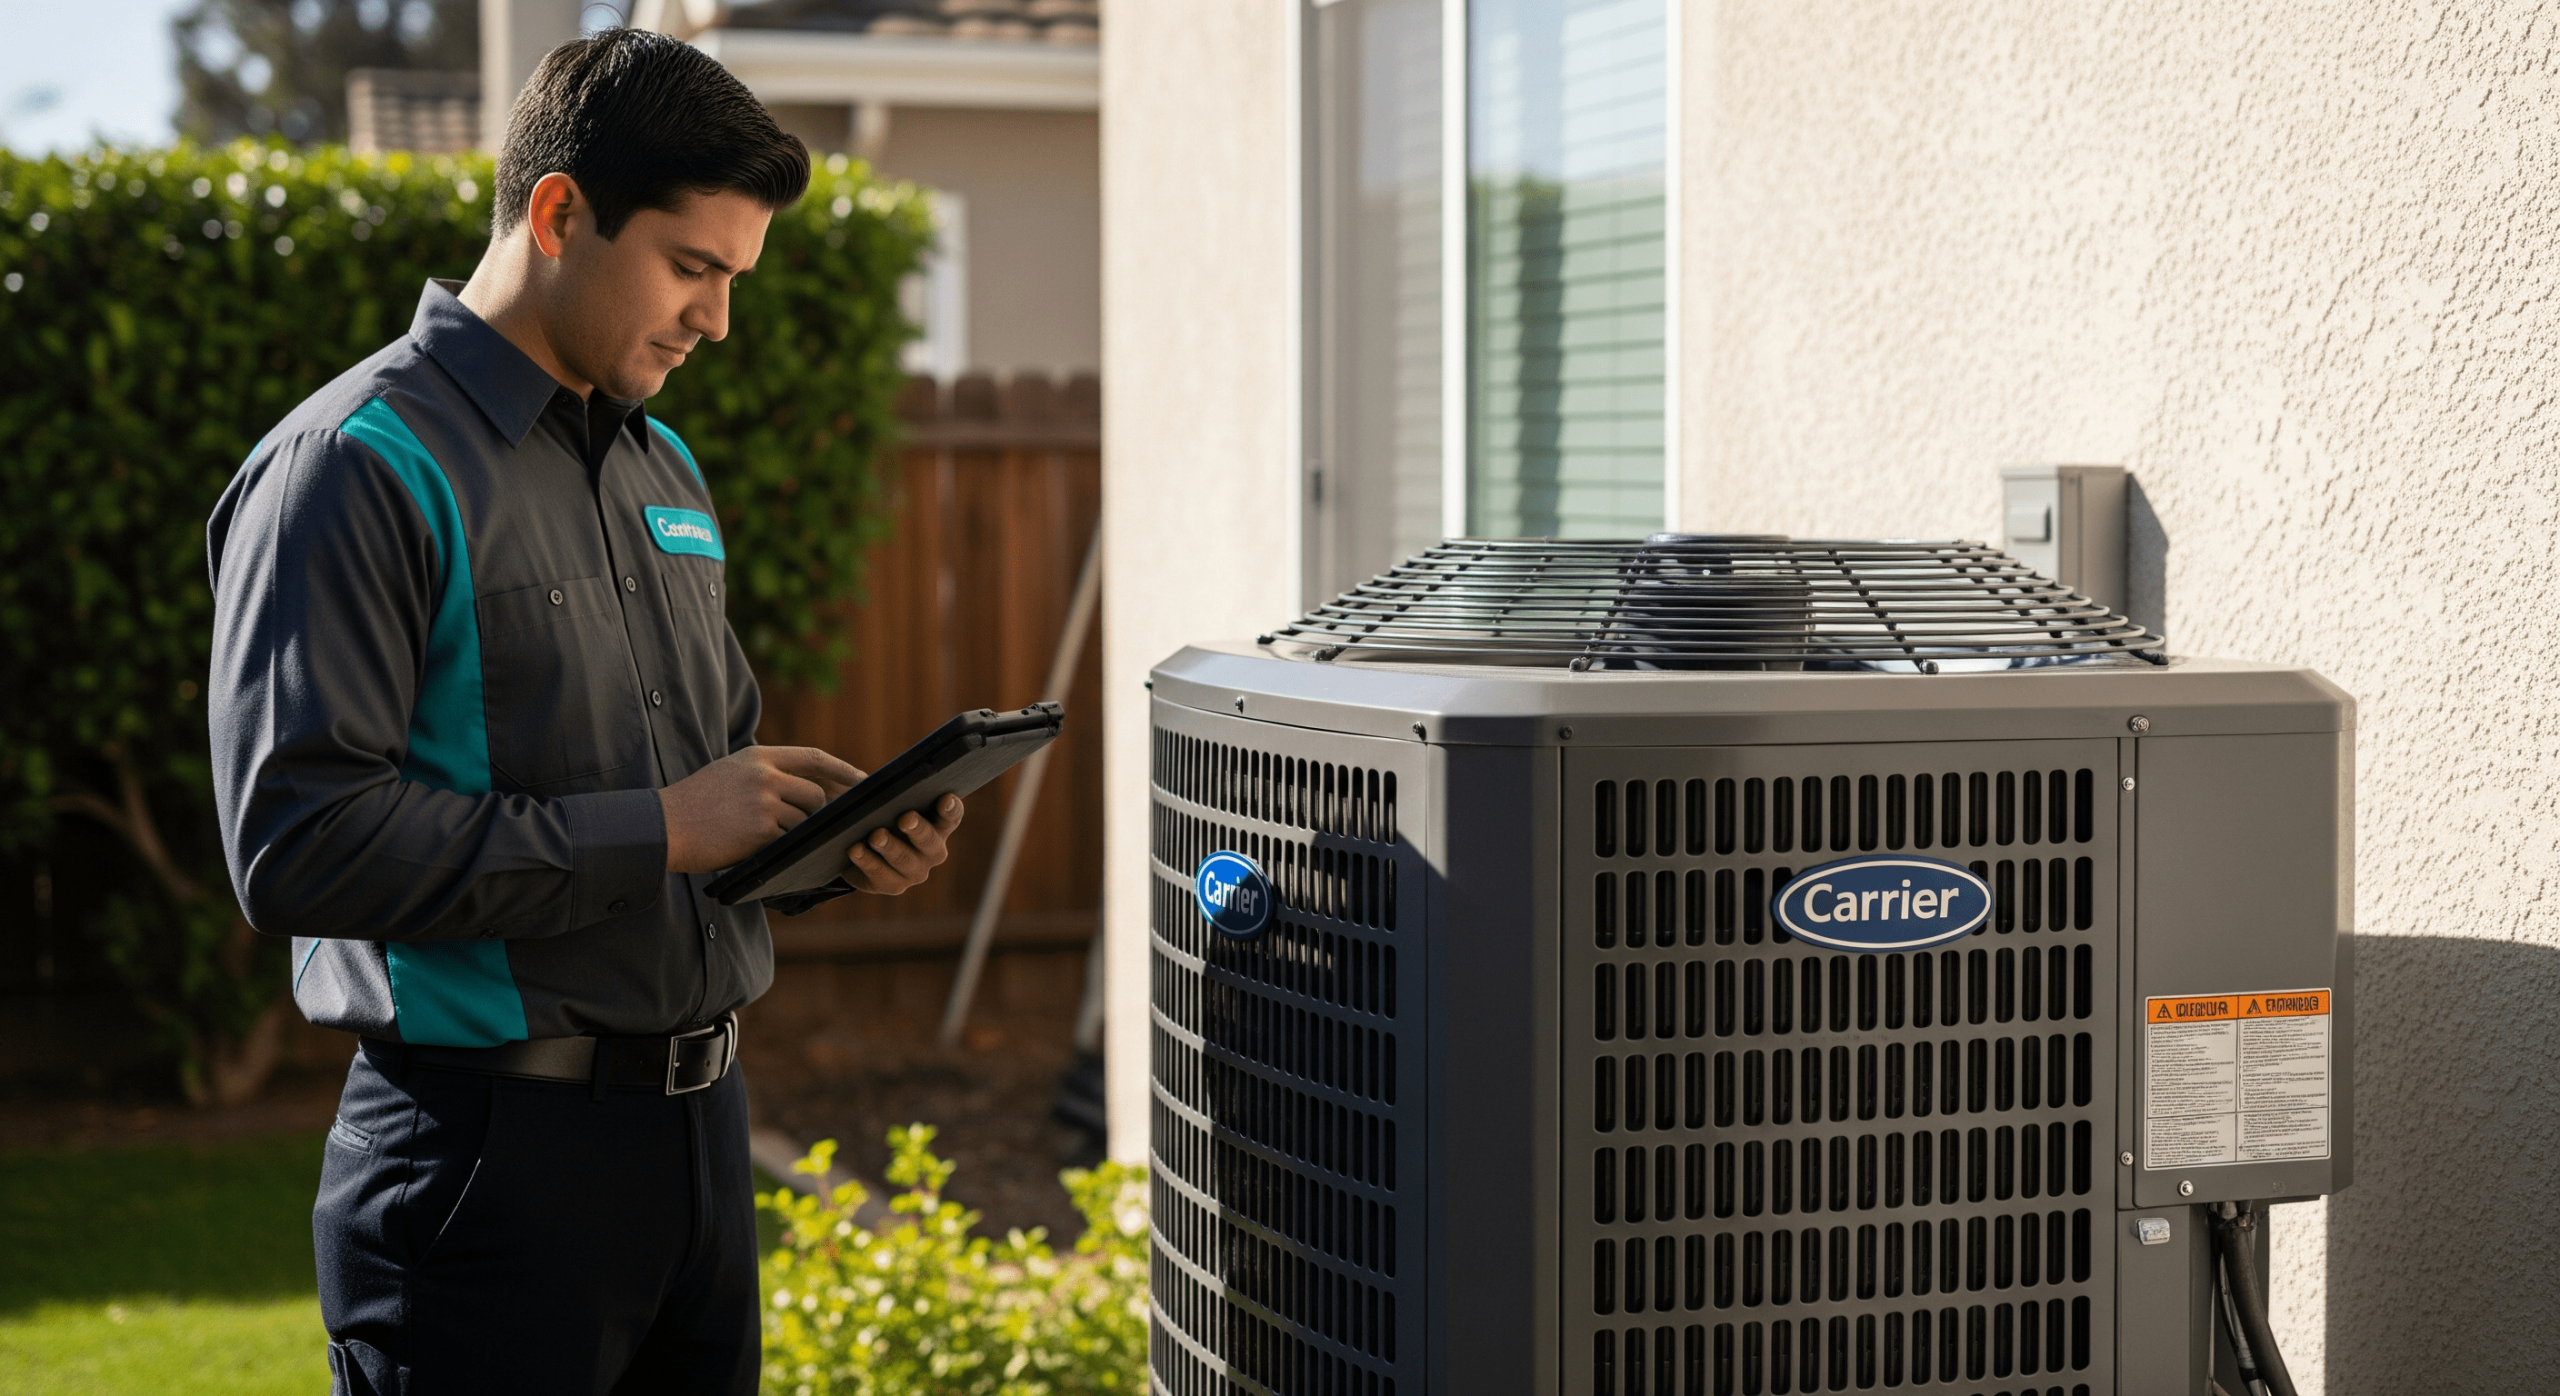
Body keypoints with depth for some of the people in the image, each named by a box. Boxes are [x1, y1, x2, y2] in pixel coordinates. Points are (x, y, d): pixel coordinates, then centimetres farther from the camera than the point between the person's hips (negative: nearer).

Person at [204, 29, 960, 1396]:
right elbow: (297, 842, -22)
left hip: (698, 1121, 8)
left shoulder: (664, 469, 15)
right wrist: (658, 831, -20)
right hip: (490, 1161, -8)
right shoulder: (362, 465, -12)